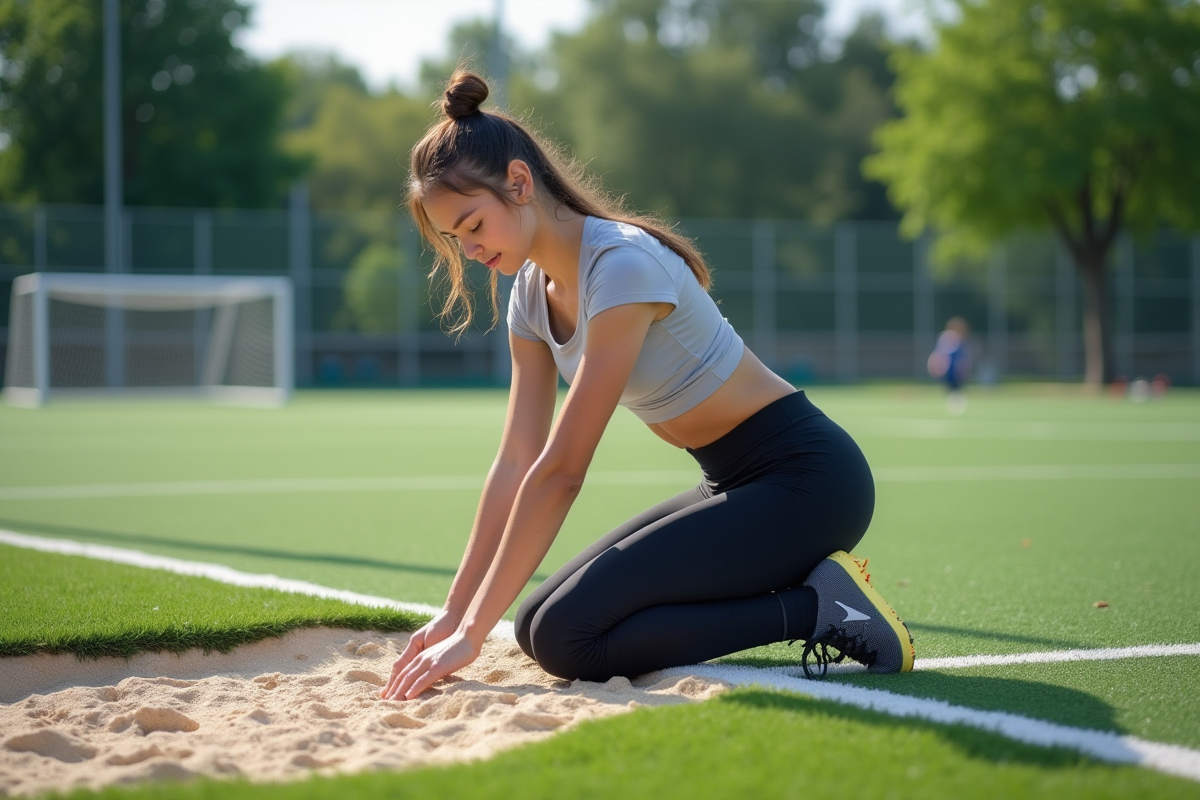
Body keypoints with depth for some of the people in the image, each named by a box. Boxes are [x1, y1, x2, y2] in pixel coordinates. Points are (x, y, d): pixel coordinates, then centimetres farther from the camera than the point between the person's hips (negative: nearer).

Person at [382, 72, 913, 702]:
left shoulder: (622, 265, -23)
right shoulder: (532, 292, 5)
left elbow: (559, 471, -25)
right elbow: (516, 464, 5)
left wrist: (473, 632, -23)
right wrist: (454, 613, -1)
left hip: (804, 480, -9)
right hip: (736, 485, 9)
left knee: (565, 637, -19)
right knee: (538, 624, 2)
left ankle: (814, 606, -10)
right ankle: (793, 583, 5)